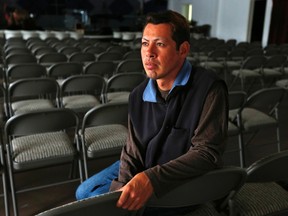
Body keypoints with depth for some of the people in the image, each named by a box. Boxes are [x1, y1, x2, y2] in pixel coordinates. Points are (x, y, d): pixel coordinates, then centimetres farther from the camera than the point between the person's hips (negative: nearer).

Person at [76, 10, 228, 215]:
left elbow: (207, 152, -27)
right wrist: (123, 187, -16)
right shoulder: (139, 96, -4)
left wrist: (152, 179, -38)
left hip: (186, 181, -6)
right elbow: (133, 151, 1)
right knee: (84, 193, 12)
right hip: (145, 170, 6)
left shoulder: (209, 88, -22)